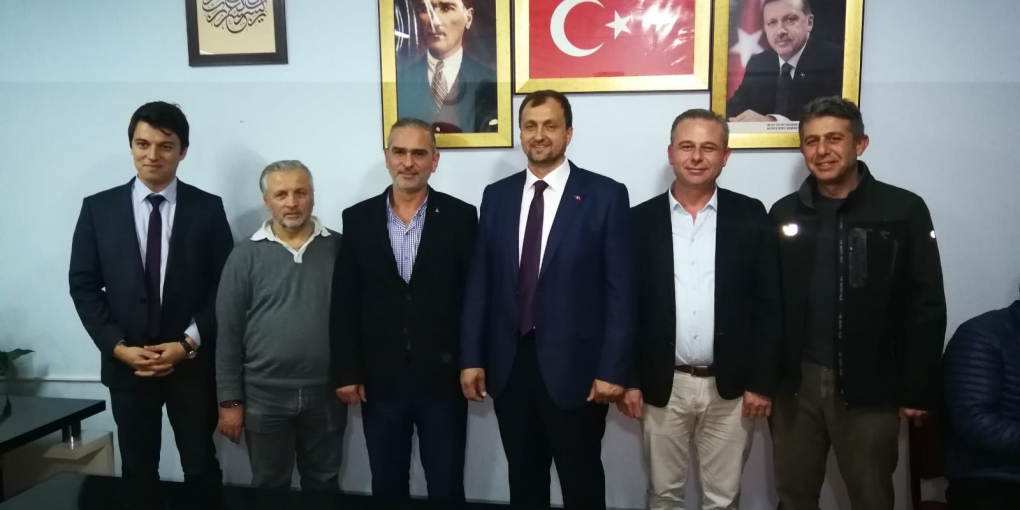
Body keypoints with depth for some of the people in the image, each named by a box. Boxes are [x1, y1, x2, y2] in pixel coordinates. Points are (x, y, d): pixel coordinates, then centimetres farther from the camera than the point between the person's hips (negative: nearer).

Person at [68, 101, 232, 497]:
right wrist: (117, 346, -9)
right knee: (137, 472, 15)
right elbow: (83, 286, 1)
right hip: (125, 364, 1)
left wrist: (188, 343, -12)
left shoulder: (208, 208, -2)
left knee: (202, 469, 11)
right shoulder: (98, 208, 1)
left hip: (192, 363, -1)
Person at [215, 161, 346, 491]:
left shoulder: (339, 248, 0)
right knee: (269, 488, 16)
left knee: (324, 485, 17)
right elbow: (228, 333, -2)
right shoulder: (245, 256, -2)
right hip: (265, 395, 0)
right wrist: (230, 400, -3)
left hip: (326, 393, 1)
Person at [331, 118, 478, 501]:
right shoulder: (358, 218, 2)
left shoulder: (461, 217, -2)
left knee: (446, 488, 11)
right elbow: (343, 303, 3)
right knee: (386, 486, 16)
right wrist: (346, 371, 0)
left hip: (443, 377, -1)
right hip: (380, 379, 2)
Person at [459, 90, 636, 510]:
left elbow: (620, 288, -7)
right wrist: (472, 357, 3)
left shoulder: (605, 195, -5)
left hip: (574, 365, -3)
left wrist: (612, 369, -11)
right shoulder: (496, 195, 7)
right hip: (509, 364, 4)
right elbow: (480, 282, 7)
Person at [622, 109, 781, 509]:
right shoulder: (641, 220, -1)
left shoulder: (751, 217, -1)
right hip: (662, 386, 0)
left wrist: (762, 382, -4)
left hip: (731, 387, 0)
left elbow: (768, 306, -1)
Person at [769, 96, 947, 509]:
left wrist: (918, 390, -6)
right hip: (794, 382, 2)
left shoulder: (904, 210, -5)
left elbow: (926, 306, -5)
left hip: (870, 387, -2)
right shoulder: (784, 213, 3)